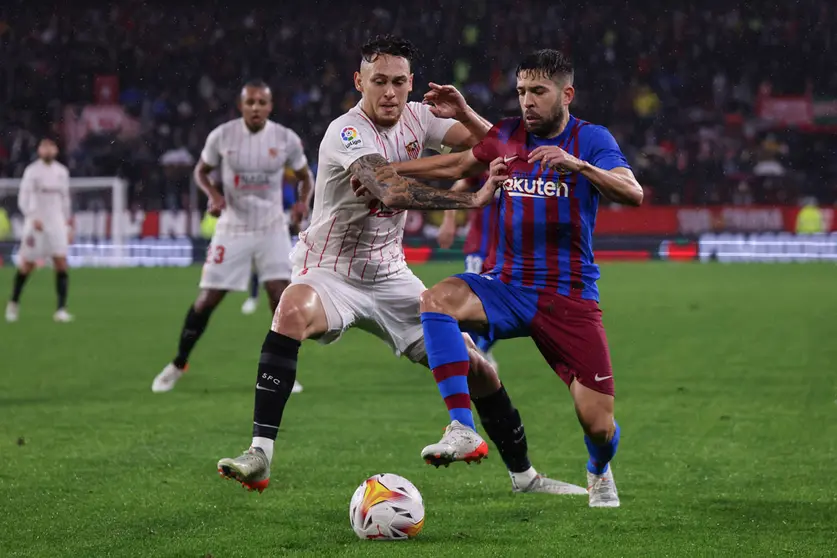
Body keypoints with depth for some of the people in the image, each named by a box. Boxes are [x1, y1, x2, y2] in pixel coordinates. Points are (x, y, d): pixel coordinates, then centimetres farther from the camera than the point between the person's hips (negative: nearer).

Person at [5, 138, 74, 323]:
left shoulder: (62, 172, 10)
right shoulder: (32, 171, -3)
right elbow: (23, 199, -8)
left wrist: (68, 225, 18)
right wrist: (32, 218, -22)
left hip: (57, 224, 3)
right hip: (36, 224, -3)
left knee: (61, 264, -10)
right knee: (27, 266, 4)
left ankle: (61, 309, -12)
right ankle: (13, 303, 26)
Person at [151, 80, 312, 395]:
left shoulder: (286, 139, -7)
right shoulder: (222, 136, -9)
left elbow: (305, 177, 8)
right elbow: (200, 171, 7)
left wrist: (304, 201, -14)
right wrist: (213, 194, -14)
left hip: (271, 229, 0)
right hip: (233, 229, 0)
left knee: (281, 296, -13)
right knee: (207, 299, 1)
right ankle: (178, 364, 19)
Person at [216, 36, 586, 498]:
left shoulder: (416, 117, 0)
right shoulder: (347, 133, -21)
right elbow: (392, 191, -37)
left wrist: (463, 113, -17)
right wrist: (473, 199, -36)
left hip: (390, 277, 6)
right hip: (330, 273, -6)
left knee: (473, 367, 0)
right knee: (293, 310, -39)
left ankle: (523, 475, 20)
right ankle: (260, 456, -38)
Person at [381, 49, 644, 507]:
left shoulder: (591, 139, -4)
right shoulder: (506, 136, 7)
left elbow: (632, 194, -20)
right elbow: (459, 165, 26)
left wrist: (578, 165, -37)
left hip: (570, 297, -3)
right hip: (507, 287, 3)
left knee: (598, 424, -6)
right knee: (435, 301, -30)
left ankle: (598, 471, 34)